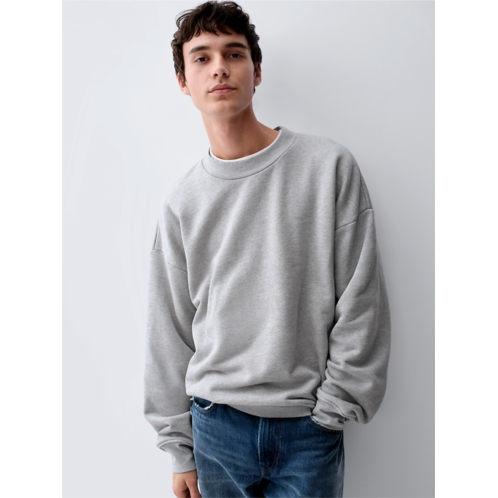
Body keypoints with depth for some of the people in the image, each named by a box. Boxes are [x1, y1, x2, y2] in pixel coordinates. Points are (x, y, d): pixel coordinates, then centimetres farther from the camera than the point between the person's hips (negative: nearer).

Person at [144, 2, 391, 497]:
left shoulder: (329, 165, -6)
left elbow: (361, 307, -5)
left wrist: (333, 408, -6)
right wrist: (179, 447, 6)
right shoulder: (181, 201, 1)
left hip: (310, 426, -1)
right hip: (216, 424, 2)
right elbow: (170, 332, 4)